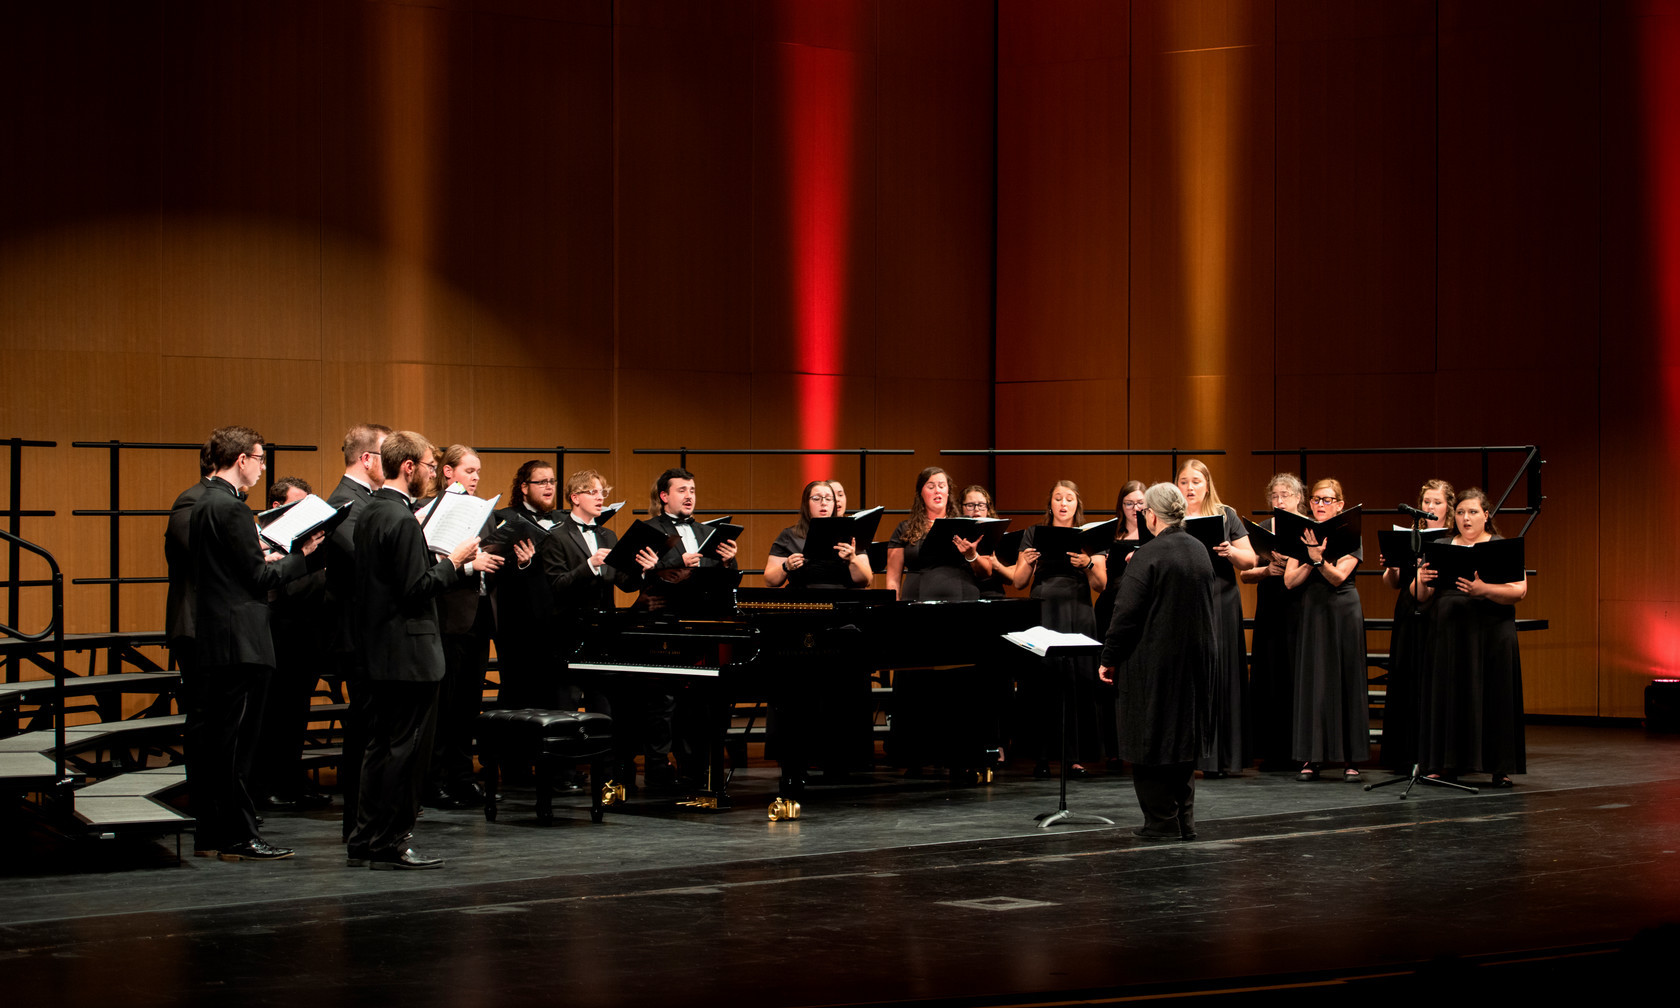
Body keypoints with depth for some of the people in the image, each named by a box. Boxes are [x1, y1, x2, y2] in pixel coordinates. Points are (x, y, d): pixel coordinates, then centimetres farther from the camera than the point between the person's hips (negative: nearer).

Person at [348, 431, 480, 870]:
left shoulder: (370, 512, 12)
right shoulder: (402, 520, -18)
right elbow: (418, 589, -21)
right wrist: (454, 561, -9)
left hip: (379, 650, 10)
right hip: (408, 652, -10)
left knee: (381, 747, 14)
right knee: (405, 748, -3)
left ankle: (364, 843, 18)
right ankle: (390, 845, 0)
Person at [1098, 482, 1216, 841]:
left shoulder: (1147, 556, -17)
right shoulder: (1200, 551, 7)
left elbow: (1127, 614, -17)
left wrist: (1108, 659, -9)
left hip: (1155, 660, -7)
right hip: (1196, 659, 7)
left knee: (1151, 739, 1)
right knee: (1184, 734, 15)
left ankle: (1162, 821, 1)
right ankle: (1184, 819, 16)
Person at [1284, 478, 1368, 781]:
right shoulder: (1301, 536, 9)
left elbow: (1338, 576, -13)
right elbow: (1290, 581, 0)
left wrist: (1318, 558, -29)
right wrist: (1310, 560, -15)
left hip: (1342, 612, -2)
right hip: (1310, 613, 2)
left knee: (1345, 680, -2)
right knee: (1311, 680, 0)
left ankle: (1350, 758, 1)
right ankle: (1312, 756, 3)